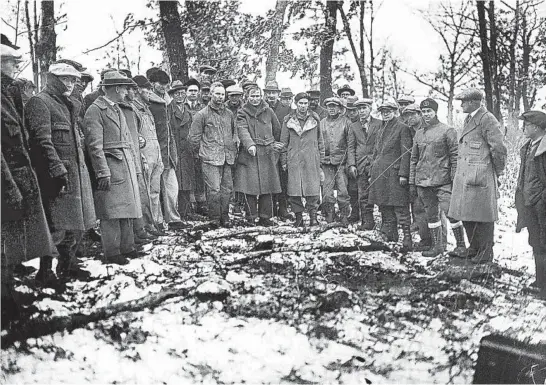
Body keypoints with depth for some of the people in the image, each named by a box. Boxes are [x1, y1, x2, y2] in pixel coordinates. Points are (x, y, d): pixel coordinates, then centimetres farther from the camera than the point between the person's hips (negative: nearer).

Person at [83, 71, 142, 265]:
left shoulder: (117, 109, 18)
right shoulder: (95, 110, -9)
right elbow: (94, 145, -15)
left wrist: (132, 166, 17)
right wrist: (103, 173, -19)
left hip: (126, 165, 9)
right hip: (109, 164, -9)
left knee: (126, 209, 12)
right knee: (112, 212, -5)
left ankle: (127, 247, 20)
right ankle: (112, 253, 1)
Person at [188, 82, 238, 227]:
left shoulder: (229, 114, 14)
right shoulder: (202, 114, -1)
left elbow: (234, 133, 26)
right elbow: (193, 137, 0)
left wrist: (234, 150, 16)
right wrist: (202, 151, 4)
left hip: (227, 158, 5)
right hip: (210, 159, -5)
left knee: (227, 188, 5)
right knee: (214, 189, -8)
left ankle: (224, 217, 16)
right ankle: (215, 219, 2)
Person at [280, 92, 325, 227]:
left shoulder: (315, 119, 10)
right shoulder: (288, 120, 7)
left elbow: (320, 140, 14)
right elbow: (284, 142, 9)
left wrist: (321, 159, 9)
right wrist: (283, 161, 5)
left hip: (312, 160, 0)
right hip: (294, 159, 0)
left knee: (313, 188, -6)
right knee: (294, 190, -3)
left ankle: (313, 215, 2)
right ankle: (298, 216, 6)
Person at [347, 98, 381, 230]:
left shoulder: (379, 124, 6)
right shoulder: (353, 127, 14)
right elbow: (351, 147, 10)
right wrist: (351, 165, -1)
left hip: (376, 163, -2)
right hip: (360, 165, 3)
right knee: (363, 195, 1)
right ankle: (367, 221, 7)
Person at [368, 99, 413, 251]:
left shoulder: (402, 128, -4)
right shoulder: (382, 129, 18)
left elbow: (406, 153, -10)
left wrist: (403, 174, -17)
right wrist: (372, 173, 19)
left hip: (394, 173, -7)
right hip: (380, 173, 7)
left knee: (400, 207, -8)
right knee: (384, 206, 11)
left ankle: (407, 238, -6)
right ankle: (390, 236, 22)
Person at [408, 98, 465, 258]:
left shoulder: (447, 131, -1)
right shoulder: (419, 134, 14)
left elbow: (455, 156, -3)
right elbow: (413, 159, 16)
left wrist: (455, 178, -9)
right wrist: (412, 182, 12)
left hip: (442, 181, -5)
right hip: (423, 182, 5)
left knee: (451, 212, -8)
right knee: (431, 214, 9)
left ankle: (461, 244, 5)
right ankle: (437, 246, 18)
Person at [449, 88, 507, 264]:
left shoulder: (487, 119, -12)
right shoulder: (469, 119, 17)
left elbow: (499, 148, -15)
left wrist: (498, 171, -6)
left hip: (480, 176, -9)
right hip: (465, 175, 9)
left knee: (482, 216, -1)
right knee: (466, 214, 14)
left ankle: (486, 253, 10)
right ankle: (474, 248, 26)